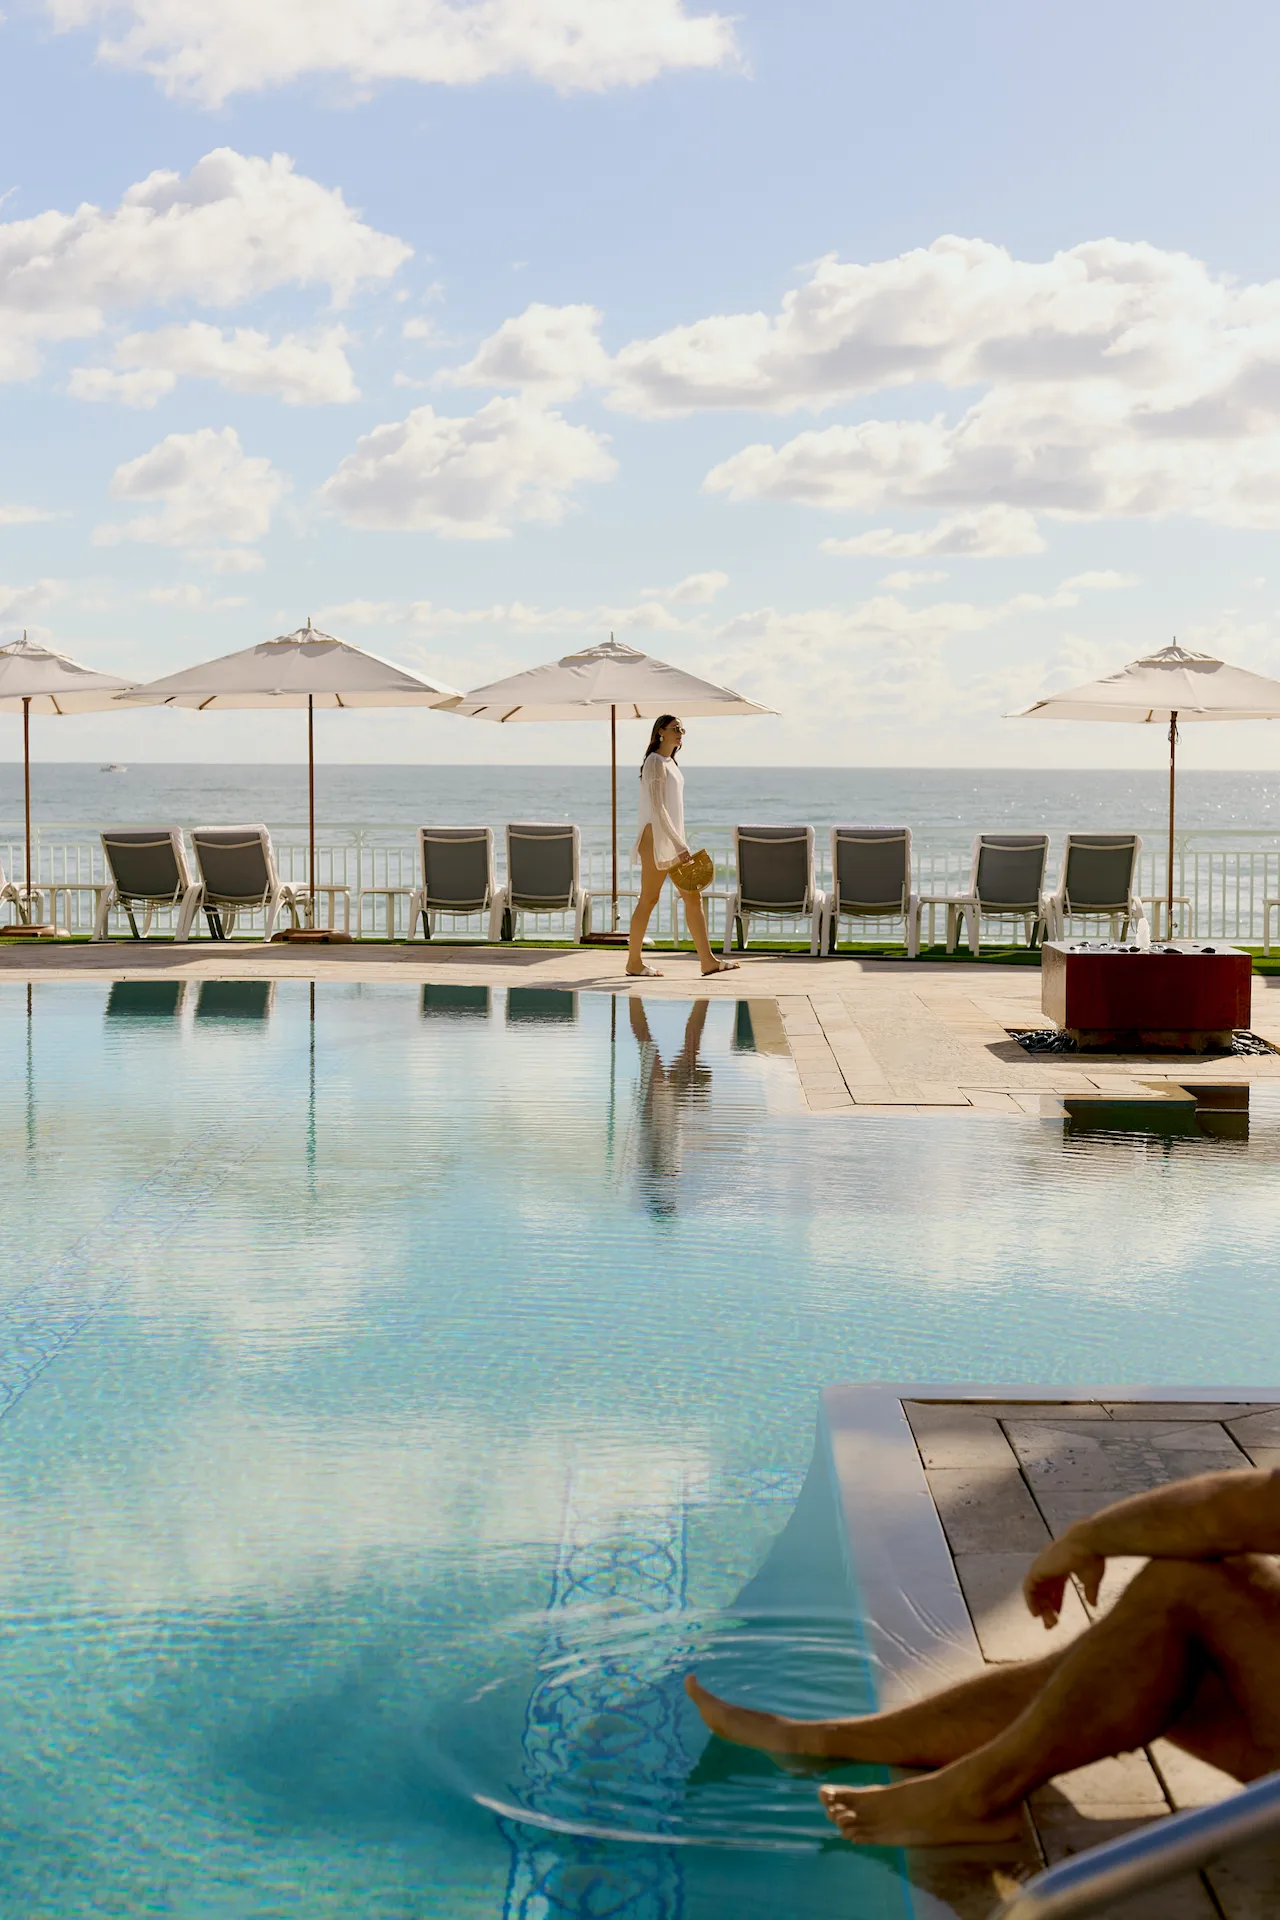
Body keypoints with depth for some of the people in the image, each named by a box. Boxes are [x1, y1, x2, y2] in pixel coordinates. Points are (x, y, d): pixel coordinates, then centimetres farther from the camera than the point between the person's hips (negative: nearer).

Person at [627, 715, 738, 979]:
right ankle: (634, 961, 8)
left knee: (693, 897, 3)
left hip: (672, 840, 9)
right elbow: (657, 807, -20)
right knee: (649, 900, -2)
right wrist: (678, 844, -24)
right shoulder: (656, 762, -12)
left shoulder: (669, 762, 16)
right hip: (656, 838, -9)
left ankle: (708, 960, 2)